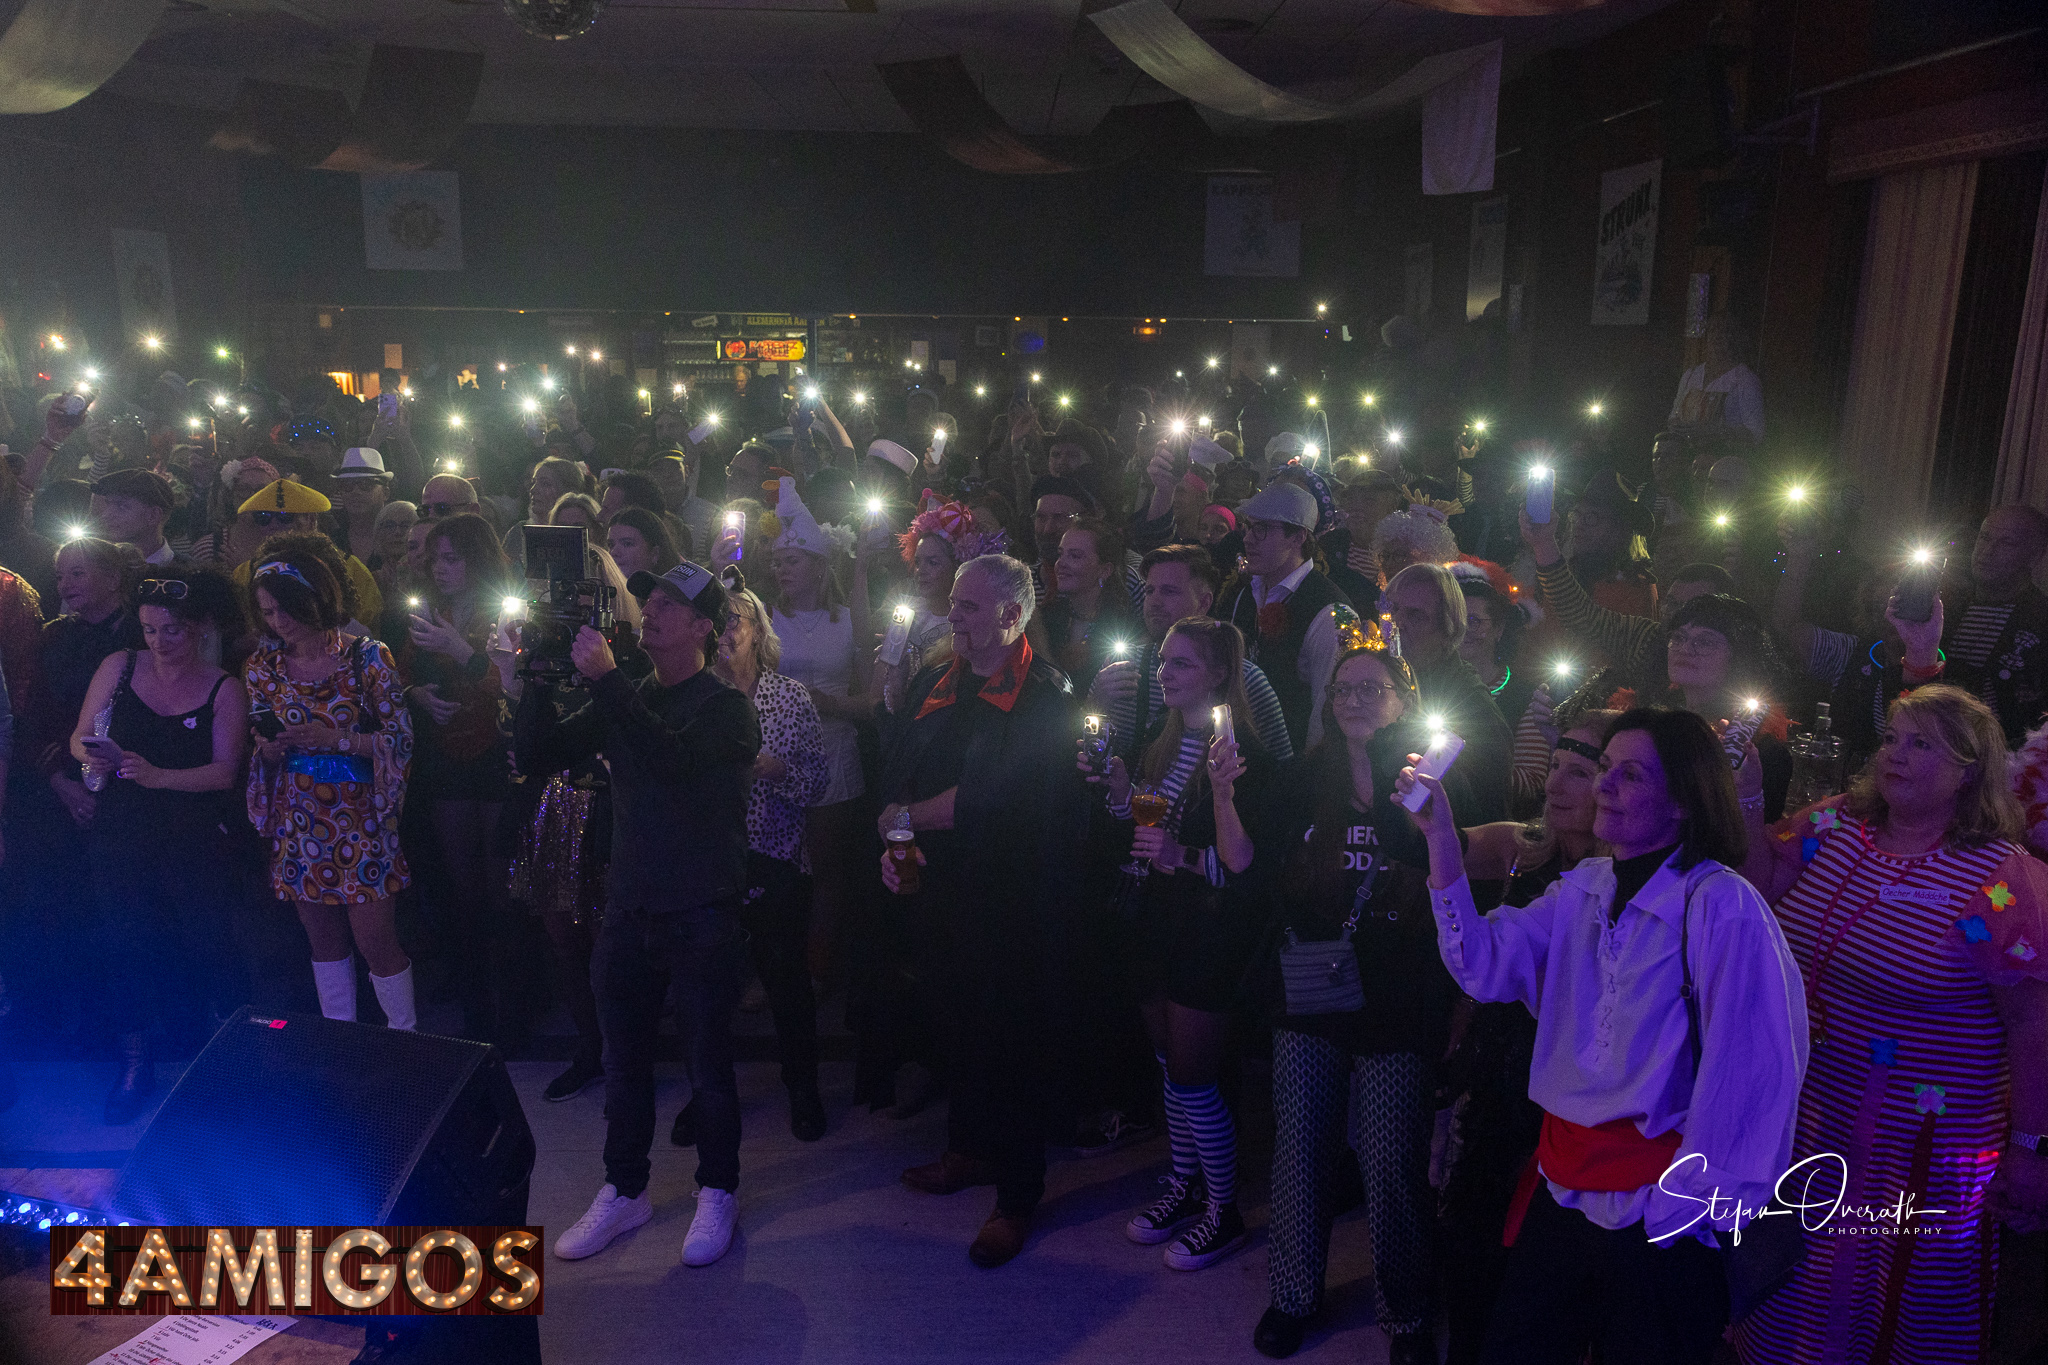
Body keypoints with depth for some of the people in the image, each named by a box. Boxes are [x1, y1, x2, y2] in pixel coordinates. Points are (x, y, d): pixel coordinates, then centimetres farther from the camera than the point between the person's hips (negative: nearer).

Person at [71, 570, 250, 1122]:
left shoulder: (225, 691, -2)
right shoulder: (119, 667, 4)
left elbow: (224, 770, -10)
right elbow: (79, 737, 9)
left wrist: (157, 776, -25)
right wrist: (90, 755, -14)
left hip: (193, 839, -2)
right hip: (120, 833, 2)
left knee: (201, 947, 0)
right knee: (125, 942, 1)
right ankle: (134, 1062, 17)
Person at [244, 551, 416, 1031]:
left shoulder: (367, 657, -7)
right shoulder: (262, 667, 5)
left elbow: (401, 738, -7)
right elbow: (265, 755, 14)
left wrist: (337, 739, -20)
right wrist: (271, 748, -9)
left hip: (360, 818, -4)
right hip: (298, 821, 4)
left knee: (374, 940, -3)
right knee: (325, 941, 12)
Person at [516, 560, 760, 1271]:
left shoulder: (726, 707, -9)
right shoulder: (626, 702, 10)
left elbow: (672, 758, -29)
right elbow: (536, 755, 4)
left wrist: (604, 678, -29)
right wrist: (540, 677, -9)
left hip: (702, 914, -5)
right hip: (629, 910, 5)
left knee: (707, 1062, 6)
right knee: (623, 1059, 15)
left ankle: (717, 1192, 25)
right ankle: (623, 1191, 32)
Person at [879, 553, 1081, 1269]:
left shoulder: (1043, 696, -16)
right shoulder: (936, 683, 7)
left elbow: (986, 797, -23)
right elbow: (896, 770, 8)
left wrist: (906, 818, -11)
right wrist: (894, 840, -9)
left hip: (1012, 896, -6)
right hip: (943, 887, 6)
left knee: (1011, 1040, 4)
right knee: (960, 1024, 18)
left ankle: (1017, 1193, 20)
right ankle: (969, 1149, 39)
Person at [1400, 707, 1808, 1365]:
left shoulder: (1721, 905, -16)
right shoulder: (1581, 887, 6)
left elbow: (1754, 1073, -17)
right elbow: (1485, 965, -3)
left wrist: (1688, 1206, -12)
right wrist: (1440, 834, -10)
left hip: (1654, 1215, -6)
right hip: (1560, 1188, 6)